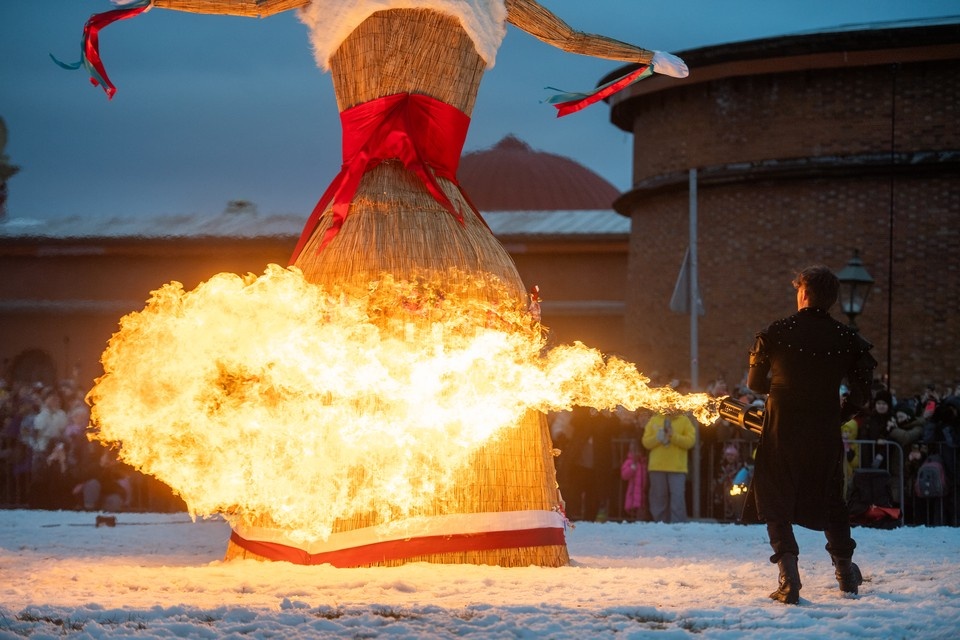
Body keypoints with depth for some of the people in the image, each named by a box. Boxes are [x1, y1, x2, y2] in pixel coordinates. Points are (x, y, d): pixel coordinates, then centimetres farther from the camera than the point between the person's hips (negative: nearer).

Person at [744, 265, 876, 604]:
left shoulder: (775, 333, -7)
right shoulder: (847, 339, -2)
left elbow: (755, 382, 3)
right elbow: (860, 394, 1)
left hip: (781, 432, -2)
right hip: (825, 435, 2)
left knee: (776, 505, 6)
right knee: (831, 500, 21)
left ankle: (789, 578, -9)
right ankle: (846, 572, 27)